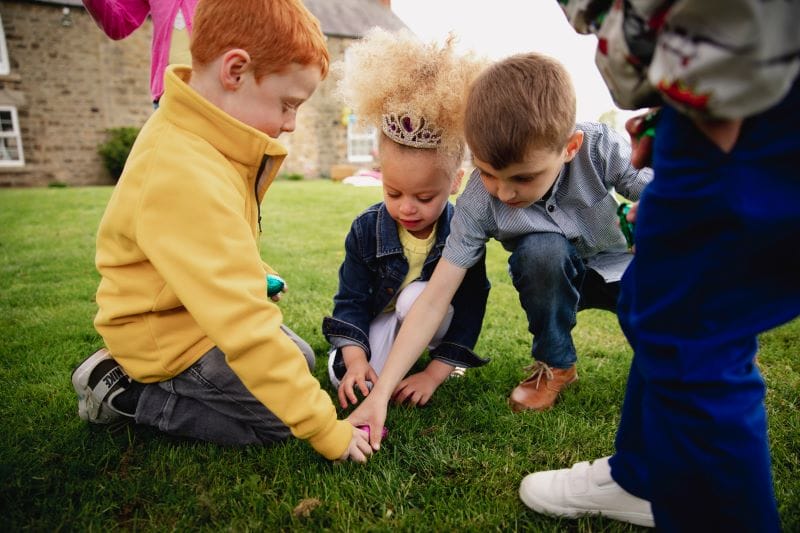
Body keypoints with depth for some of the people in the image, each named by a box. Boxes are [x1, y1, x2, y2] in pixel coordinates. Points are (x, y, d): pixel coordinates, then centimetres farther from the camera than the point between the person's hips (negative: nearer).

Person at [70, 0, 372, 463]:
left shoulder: (196, 135, -5)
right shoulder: (187, 179, -36)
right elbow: (245, 328, -37)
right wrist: (326, 429, -30)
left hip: (200, 311, 9)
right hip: (169, 337, -9)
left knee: (299, 360, 19)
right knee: (280, 419, -7)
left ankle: (134, 372, 19)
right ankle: (126, 394, 2)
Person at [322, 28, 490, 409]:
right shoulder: (366, 229, -17)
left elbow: (469, 310, -17)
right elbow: (351, 299, -14)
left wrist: (434, 373, -22)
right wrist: (355, 358, -29)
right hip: (377, 322, 2)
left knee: (416, 297, -34)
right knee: (345, 377, -22)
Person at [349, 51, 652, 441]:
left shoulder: (601, 148, -30)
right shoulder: (477, 203, -29)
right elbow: (434, 299, -29)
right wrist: (380, 393, -34)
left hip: (622, 266, 0)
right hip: (555, 279, 0)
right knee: (541, 248, -34)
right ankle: (554, 364, -8)